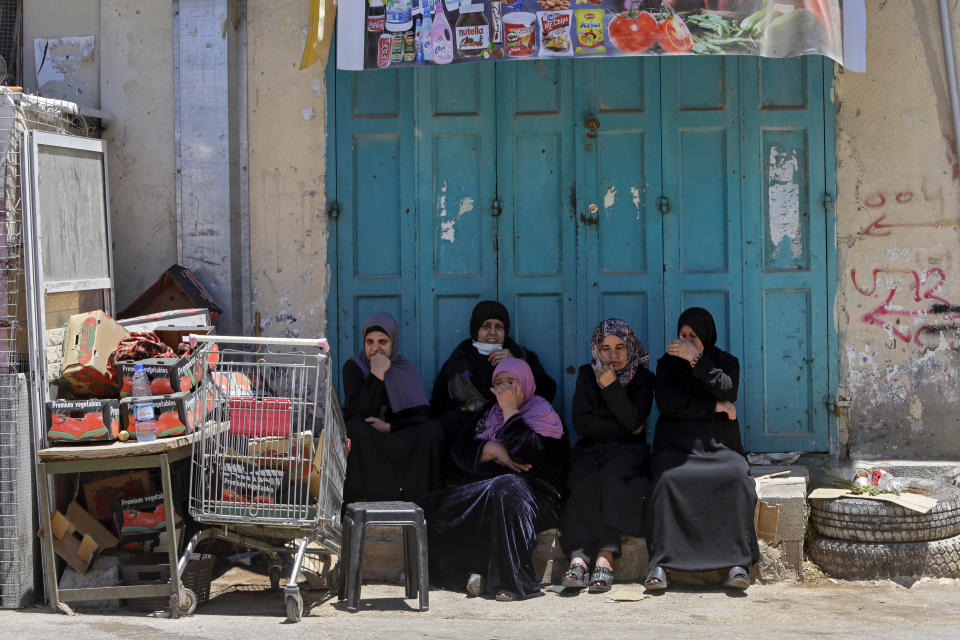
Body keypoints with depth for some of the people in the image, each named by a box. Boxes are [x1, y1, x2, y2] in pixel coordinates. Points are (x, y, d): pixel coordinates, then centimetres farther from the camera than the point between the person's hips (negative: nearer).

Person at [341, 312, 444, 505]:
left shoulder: (406, 369, 7)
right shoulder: (353, 367, -1)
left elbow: (422, 415, -4)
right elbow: (360, 415, -17)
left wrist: (389, 426, -19)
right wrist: (377, 374, -21)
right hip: (363, 446, -2)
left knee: (433, 429, -24)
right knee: (355, 428, -35)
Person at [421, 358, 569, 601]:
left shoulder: (542, 413, 5)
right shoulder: (489, 414, 23)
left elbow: (526, 453, -15)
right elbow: (462, 448, 9)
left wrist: (510, 409, -7)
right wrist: (495, 450, -8)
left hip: (531, 488, -6)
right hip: (484, 486, 6)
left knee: (504, 491, -41)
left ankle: (514, 582, -41)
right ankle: (473, 570, -29)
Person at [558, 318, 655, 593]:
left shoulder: (642, 378, 8)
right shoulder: (587, 375, 13)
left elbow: (634, 421, -8)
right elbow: (581, 423, 2)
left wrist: (611, 386, -16)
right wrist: (623, 429, -4)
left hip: (628, 450, -2)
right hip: (590, 449, 2)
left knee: (611, 477, -35)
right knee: (582, 481, -32)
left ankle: (605, 556, -45)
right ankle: (578, 556, -46)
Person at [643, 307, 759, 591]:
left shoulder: (727, 362, 15)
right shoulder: (668, 363, 14)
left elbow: (727, 392, -7)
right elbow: (666, 402, -1)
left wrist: (696, 360, -12)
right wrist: (713, 407, -3)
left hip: (718, 443, 0)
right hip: (678, 444, 0)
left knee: (738, 477, -33)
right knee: (667, 478, -34)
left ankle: (739, 563, -33)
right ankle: (659, 563, -35)